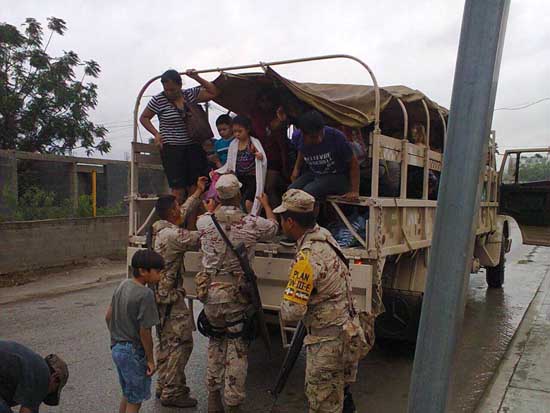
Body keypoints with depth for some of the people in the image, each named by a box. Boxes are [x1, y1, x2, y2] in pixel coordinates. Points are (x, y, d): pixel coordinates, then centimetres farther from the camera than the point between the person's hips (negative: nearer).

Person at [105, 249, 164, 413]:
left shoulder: (123, 285, 1)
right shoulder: (145, 294, -23)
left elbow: (108, 316, 9)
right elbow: (144, 332, -21)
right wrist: (150, 360, -10)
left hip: (116, 348, 8)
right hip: (133, 352, -8)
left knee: (127, 395, 24)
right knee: (135, 400, 8)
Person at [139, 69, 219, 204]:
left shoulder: (190, 94, 6)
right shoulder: (158, 100, -3)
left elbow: (214, 92, 8)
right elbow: (143, 118, 7)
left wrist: (197, 78, -1)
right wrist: (156, 134, -7)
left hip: (193, 147, 3)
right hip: (172, 149, -3)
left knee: (195, 188, 0)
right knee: (178, 188, -8)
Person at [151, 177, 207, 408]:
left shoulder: (159, 228, 7)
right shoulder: (173, 235, -21)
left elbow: (185, 212, 19)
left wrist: (199, 192, 23)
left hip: (159, 294, 10)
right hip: (171, 297, -10)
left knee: (165, 342, 18)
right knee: (181, 343, -2)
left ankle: (163, 387, 28)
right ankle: (172, 392, 4)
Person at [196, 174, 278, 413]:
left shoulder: (205, 221, -3)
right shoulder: (252, 223, -9)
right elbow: (274, 227, 13)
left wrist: (219, 204, 37)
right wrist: (265, 203, 29)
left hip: (210, 292, 4)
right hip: (237, 294, -3)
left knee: (216, 344, 20)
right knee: (237, 348, 7)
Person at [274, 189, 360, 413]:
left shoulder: (307, 257, -28)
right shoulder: (324, 235, -1)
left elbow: (291, 312, -27)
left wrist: (284, 308, -5)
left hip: (327, 340, -9)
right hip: (344, 330, 9)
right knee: (339, 391, 27)